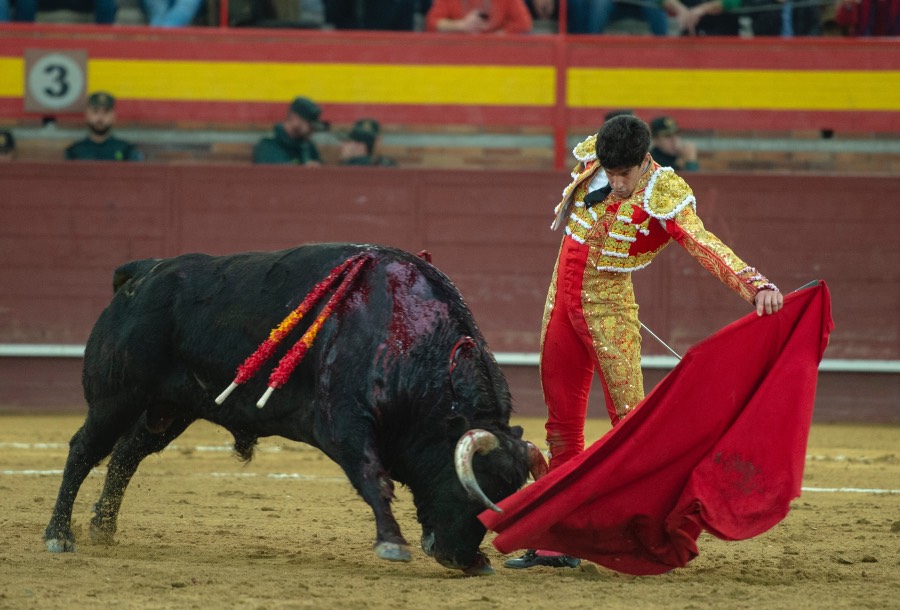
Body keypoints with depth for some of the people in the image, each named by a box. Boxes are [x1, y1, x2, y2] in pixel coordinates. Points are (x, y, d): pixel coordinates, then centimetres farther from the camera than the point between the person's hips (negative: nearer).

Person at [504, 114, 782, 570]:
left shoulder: (664, 199, -20)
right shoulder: (590, 160, -5)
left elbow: (707, 246, -33)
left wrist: (756, 285, -47)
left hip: (607, 310, -5)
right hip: (561, 303, 5)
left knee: (629, 418, -13)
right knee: (562, 422, 9)